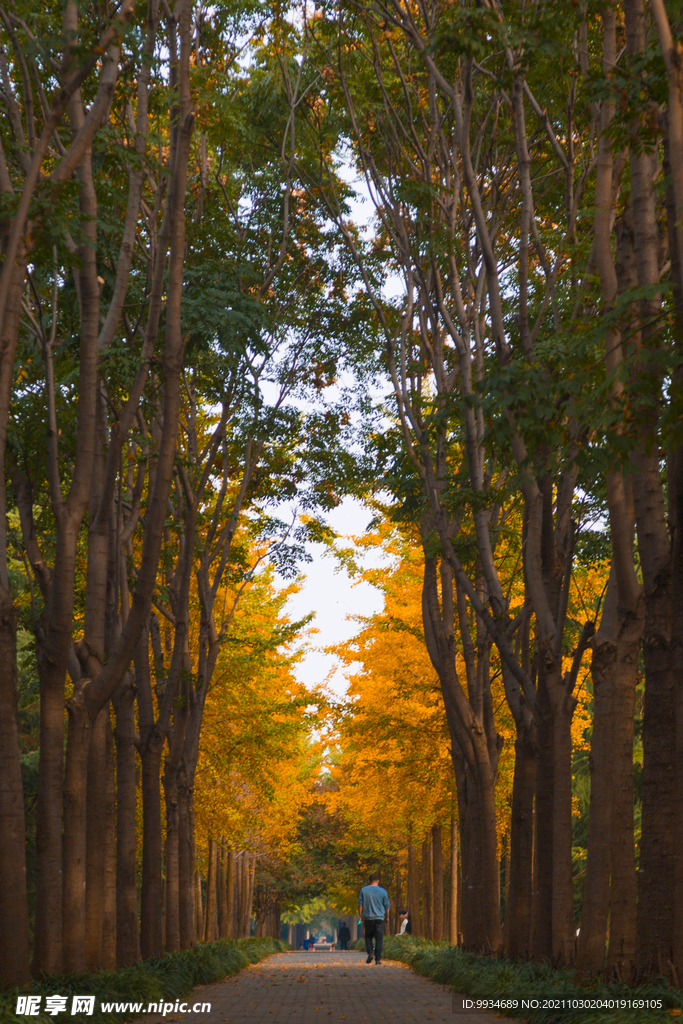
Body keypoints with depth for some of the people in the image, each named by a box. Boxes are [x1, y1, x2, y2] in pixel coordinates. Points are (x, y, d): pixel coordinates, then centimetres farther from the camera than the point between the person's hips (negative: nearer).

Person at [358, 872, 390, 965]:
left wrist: (361, 916, 10)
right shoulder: (383, 891, 1)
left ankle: (370, 953, -5)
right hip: (380, 918, 0)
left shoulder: (364, 890, 2)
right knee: (379, 939, 2)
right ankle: (378, 959, -2)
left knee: (368, 937, 14)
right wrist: (387, 917, 18)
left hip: (368, 918, 1)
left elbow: (360, 904, 3)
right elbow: (387, 906, 7)